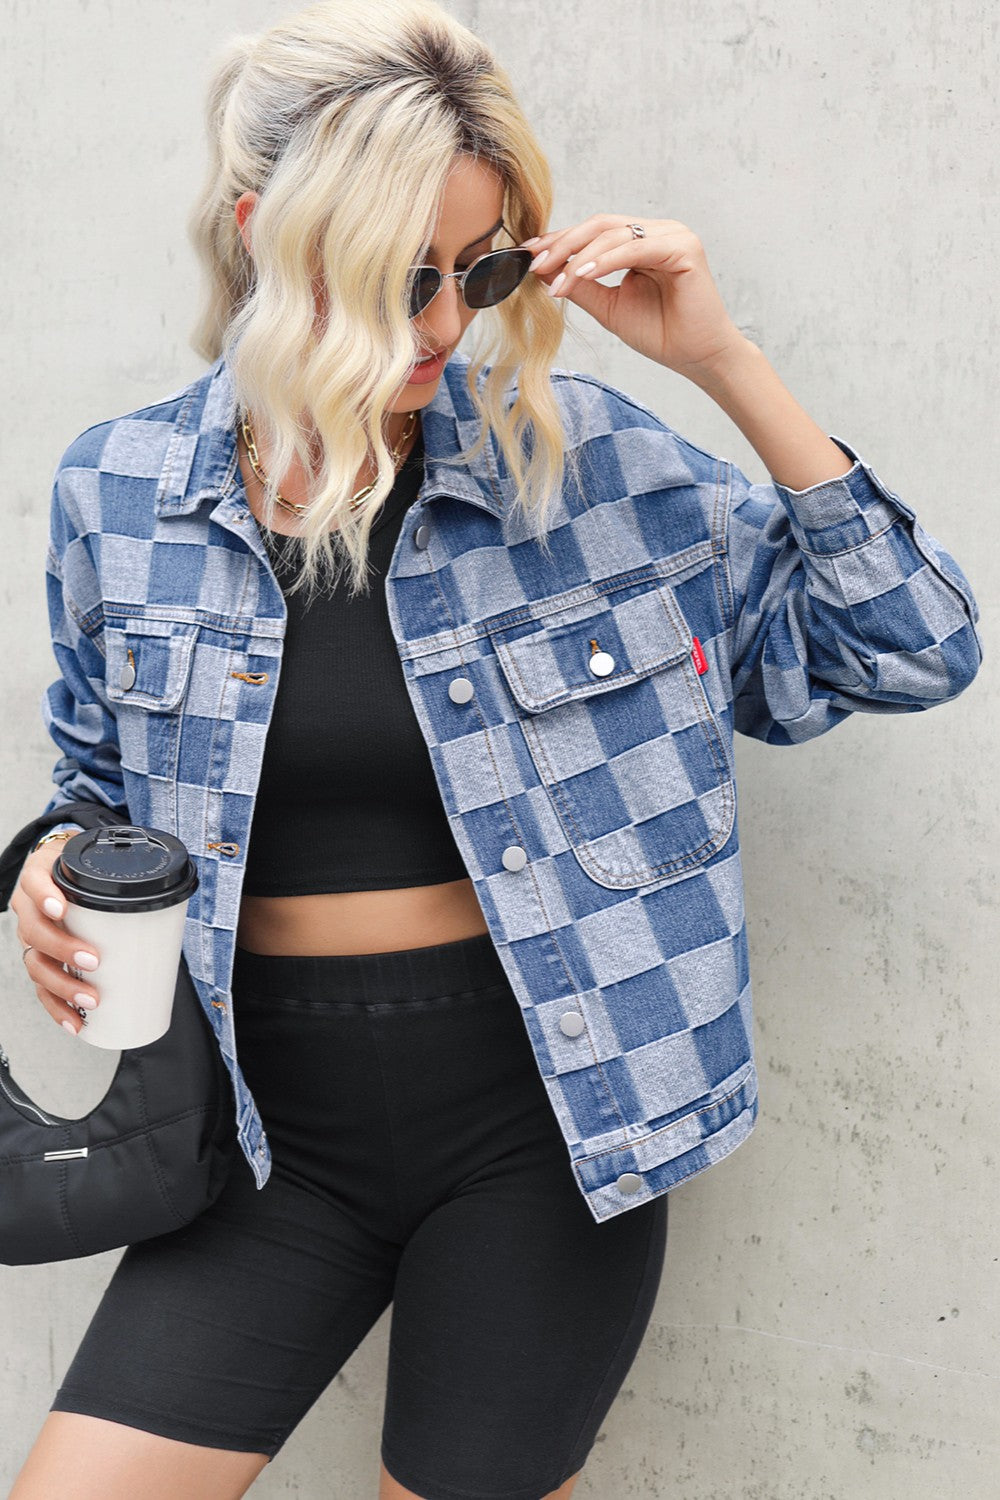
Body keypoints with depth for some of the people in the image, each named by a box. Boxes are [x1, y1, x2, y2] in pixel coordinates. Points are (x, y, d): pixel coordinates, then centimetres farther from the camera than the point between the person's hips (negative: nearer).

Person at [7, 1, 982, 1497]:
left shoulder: (581, 457, -6)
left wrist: (722, 360, -15)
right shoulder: (121, 493, -2)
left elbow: (911, 647, -8)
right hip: (277, 1127, 2)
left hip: (541, 1112, -1)